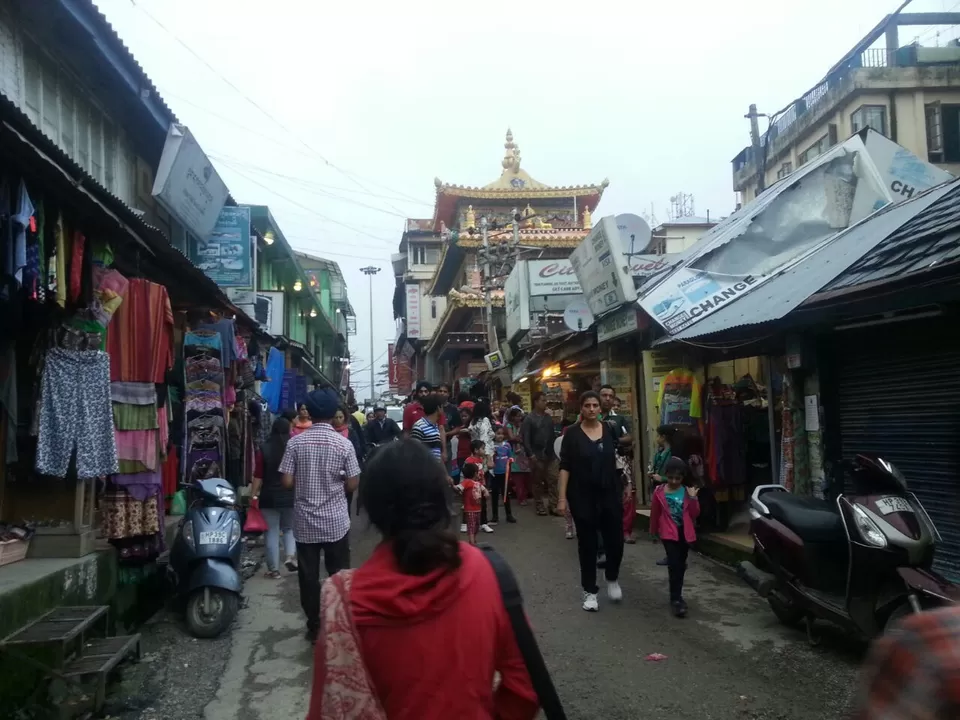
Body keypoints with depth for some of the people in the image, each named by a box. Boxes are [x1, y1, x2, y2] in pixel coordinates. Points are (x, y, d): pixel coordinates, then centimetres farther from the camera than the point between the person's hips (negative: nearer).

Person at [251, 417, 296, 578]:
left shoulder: (264, 449, -6)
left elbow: (258, 476, -6)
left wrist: (253, 495, 3)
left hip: (269, 497, -1)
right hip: (291, 496, 1)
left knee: (272, 533, 6)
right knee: (289, 529, 19)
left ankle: (273, 569, 8)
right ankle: (291, 556, -1)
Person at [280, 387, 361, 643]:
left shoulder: (295, 442, -6)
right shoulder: (344, 444, -9)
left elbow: (287, 482, -7)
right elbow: (352, 485, -6)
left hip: (305, 522, 1)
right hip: (336, 521, -1)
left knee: (308, 576, 10)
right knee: (339, 575, 11)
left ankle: (314, 627, 18)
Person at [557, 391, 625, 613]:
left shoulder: (610, 430, 4)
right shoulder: (572, 433, -5)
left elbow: (619, 459, 10)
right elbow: (565, 467, -6)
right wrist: (562, 497, -11)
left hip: (610, 493, 2)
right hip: (583, 496, -2)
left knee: (615, 540, 2)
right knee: (587, 543, 6)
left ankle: (612, 580, 31)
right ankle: (590, 591, 20)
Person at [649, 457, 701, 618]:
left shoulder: (687, 492, 0)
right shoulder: (659, 493, -7)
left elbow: (694, 514, -1)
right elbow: (654, 513, 5)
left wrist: (693, 498, -14)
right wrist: (654, 531, 14)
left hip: (685, 532, 3)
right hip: (669, 533, -3)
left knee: (681, 565, 14)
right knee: (674, 564, -15)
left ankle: (676, 595, 31)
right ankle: (676, 599, -10)